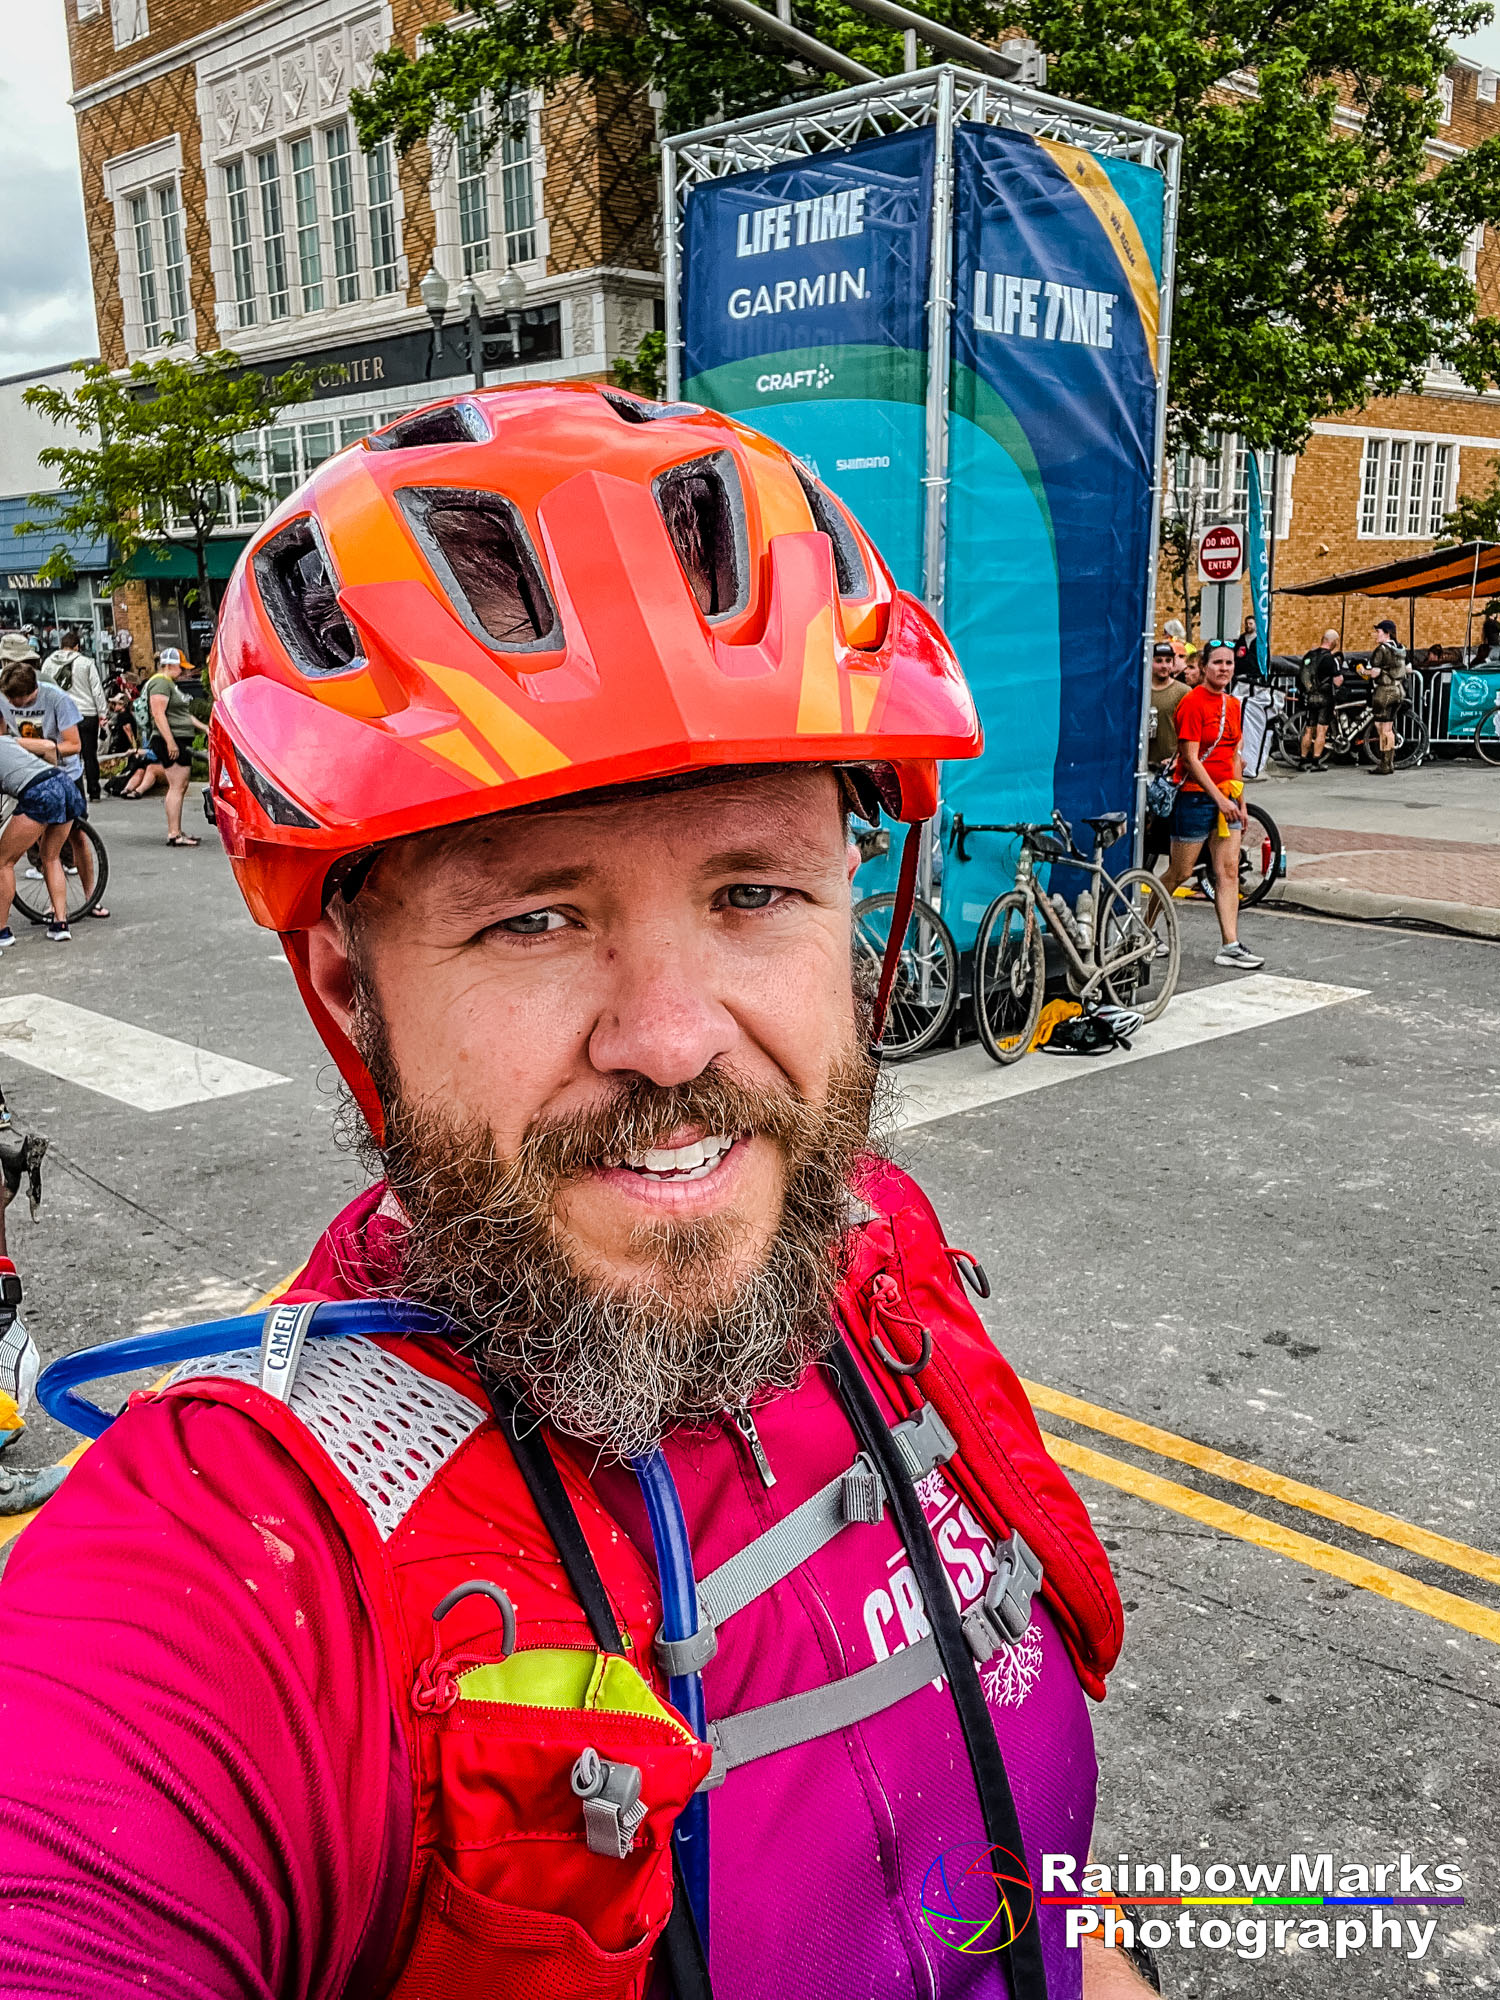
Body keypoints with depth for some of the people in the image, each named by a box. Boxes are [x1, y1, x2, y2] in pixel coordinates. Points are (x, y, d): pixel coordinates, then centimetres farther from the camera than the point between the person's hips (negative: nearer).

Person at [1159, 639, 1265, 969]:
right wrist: (1219, 799, -17)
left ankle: (1230, 946, 2)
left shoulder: (1232, 704, 12)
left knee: (1229, 872, 1)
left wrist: (1241, 803, 14)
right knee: (1179, 873, 0)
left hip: (1225, 797, 7)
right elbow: (1191, 759, -16)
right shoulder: (1193, 702, -11)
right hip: (1196, 796, -7)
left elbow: (1233, 757, 17)